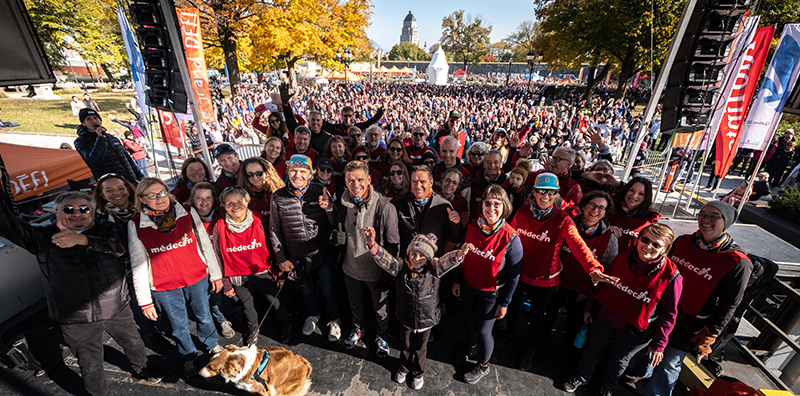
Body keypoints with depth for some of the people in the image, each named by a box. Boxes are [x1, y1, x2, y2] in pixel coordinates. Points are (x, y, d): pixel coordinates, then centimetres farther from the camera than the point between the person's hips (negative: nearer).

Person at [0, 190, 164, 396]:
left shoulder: (106, 229, -5)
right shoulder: (45, 238, -5)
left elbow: (119, 246, -25)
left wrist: (83, 239, -37)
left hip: (118, 309, 1)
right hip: (76, 321, -1)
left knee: (133, 344, 24)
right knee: (91, 367, 14)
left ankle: (141, 367, 52)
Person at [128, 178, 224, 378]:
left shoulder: (188, 213, -9)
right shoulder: (135, 226, -9)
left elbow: (205, 244, -1)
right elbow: (138, 265, -3)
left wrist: (215, 273, 4)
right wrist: (145, 300, -2)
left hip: (197, 278, 1)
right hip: (164, 288, 0)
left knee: (204, 316, 19)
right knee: (179, 326, 16)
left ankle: (212, 345, 47)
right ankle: (189, 357, 44)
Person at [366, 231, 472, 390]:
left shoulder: (433, 268, -20)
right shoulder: (401, 267, -19)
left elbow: (448, 261, -36)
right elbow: (384, 259, -31)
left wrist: (459, 254, -59)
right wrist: (373, 244, -50)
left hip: (426, 320, 0)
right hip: (406, 318, 1)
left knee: (421, 348, 25)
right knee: (406, 345, 27)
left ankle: (418, 373, 54)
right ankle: (404, 367, 58)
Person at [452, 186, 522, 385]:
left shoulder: (511, 238, -23)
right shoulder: (472, 226, -11)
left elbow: (513, 275, -14)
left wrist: (505, 303, -8)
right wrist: (457, 281, 7)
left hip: (490, 293, -4)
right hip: (468, 286, 5)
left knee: (483, 330, 11)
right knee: (468, 318, 24)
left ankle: (483, 366, 42)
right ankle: (472, 348, 57)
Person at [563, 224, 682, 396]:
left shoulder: (671, 276, -21)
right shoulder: (623, 258, -12)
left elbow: (668, 314, -11)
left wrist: (659, 344, -8)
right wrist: (591, 307, 10)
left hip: (634, 331, -2)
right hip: (605, 316, 3)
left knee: (619, 360, 21)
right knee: (593, 348, 22)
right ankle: (581, 377, 47)